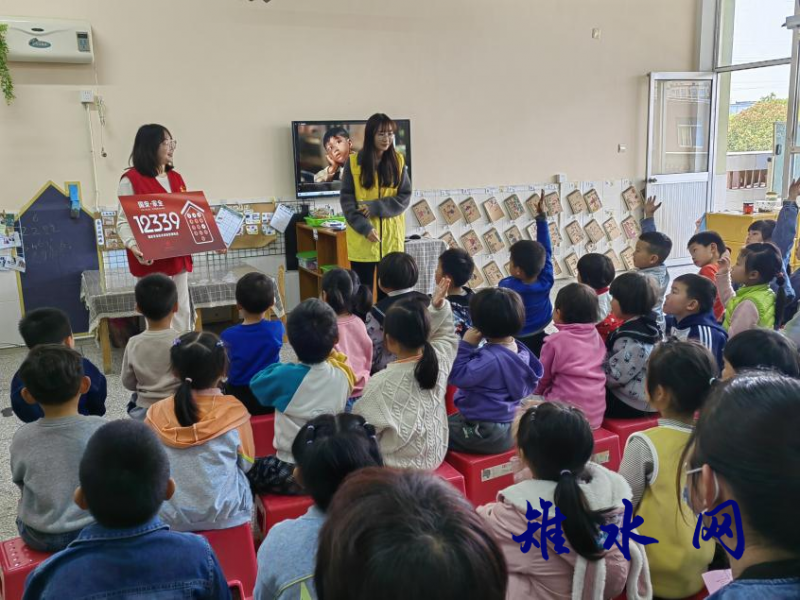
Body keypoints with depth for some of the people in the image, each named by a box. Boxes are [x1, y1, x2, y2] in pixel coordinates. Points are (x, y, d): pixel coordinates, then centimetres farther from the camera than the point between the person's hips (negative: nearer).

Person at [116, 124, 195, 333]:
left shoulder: (176, 178, 14)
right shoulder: (131, 180, -7)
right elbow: (123, 221, -10)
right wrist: (133, 246, -28)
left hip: (179, 257, 7)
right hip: (152, 260, -7)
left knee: (183, 313, 11)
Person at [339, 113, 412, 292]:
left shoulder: (398, 161, 3)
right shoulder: (353, 162, -2)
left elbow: (405, 197, -1)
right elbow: (346, 199, -4)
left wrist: (375, 207, -14)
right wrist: (364, 227, -16)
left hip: (391, 236, 2)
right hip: (361, 238, -1)